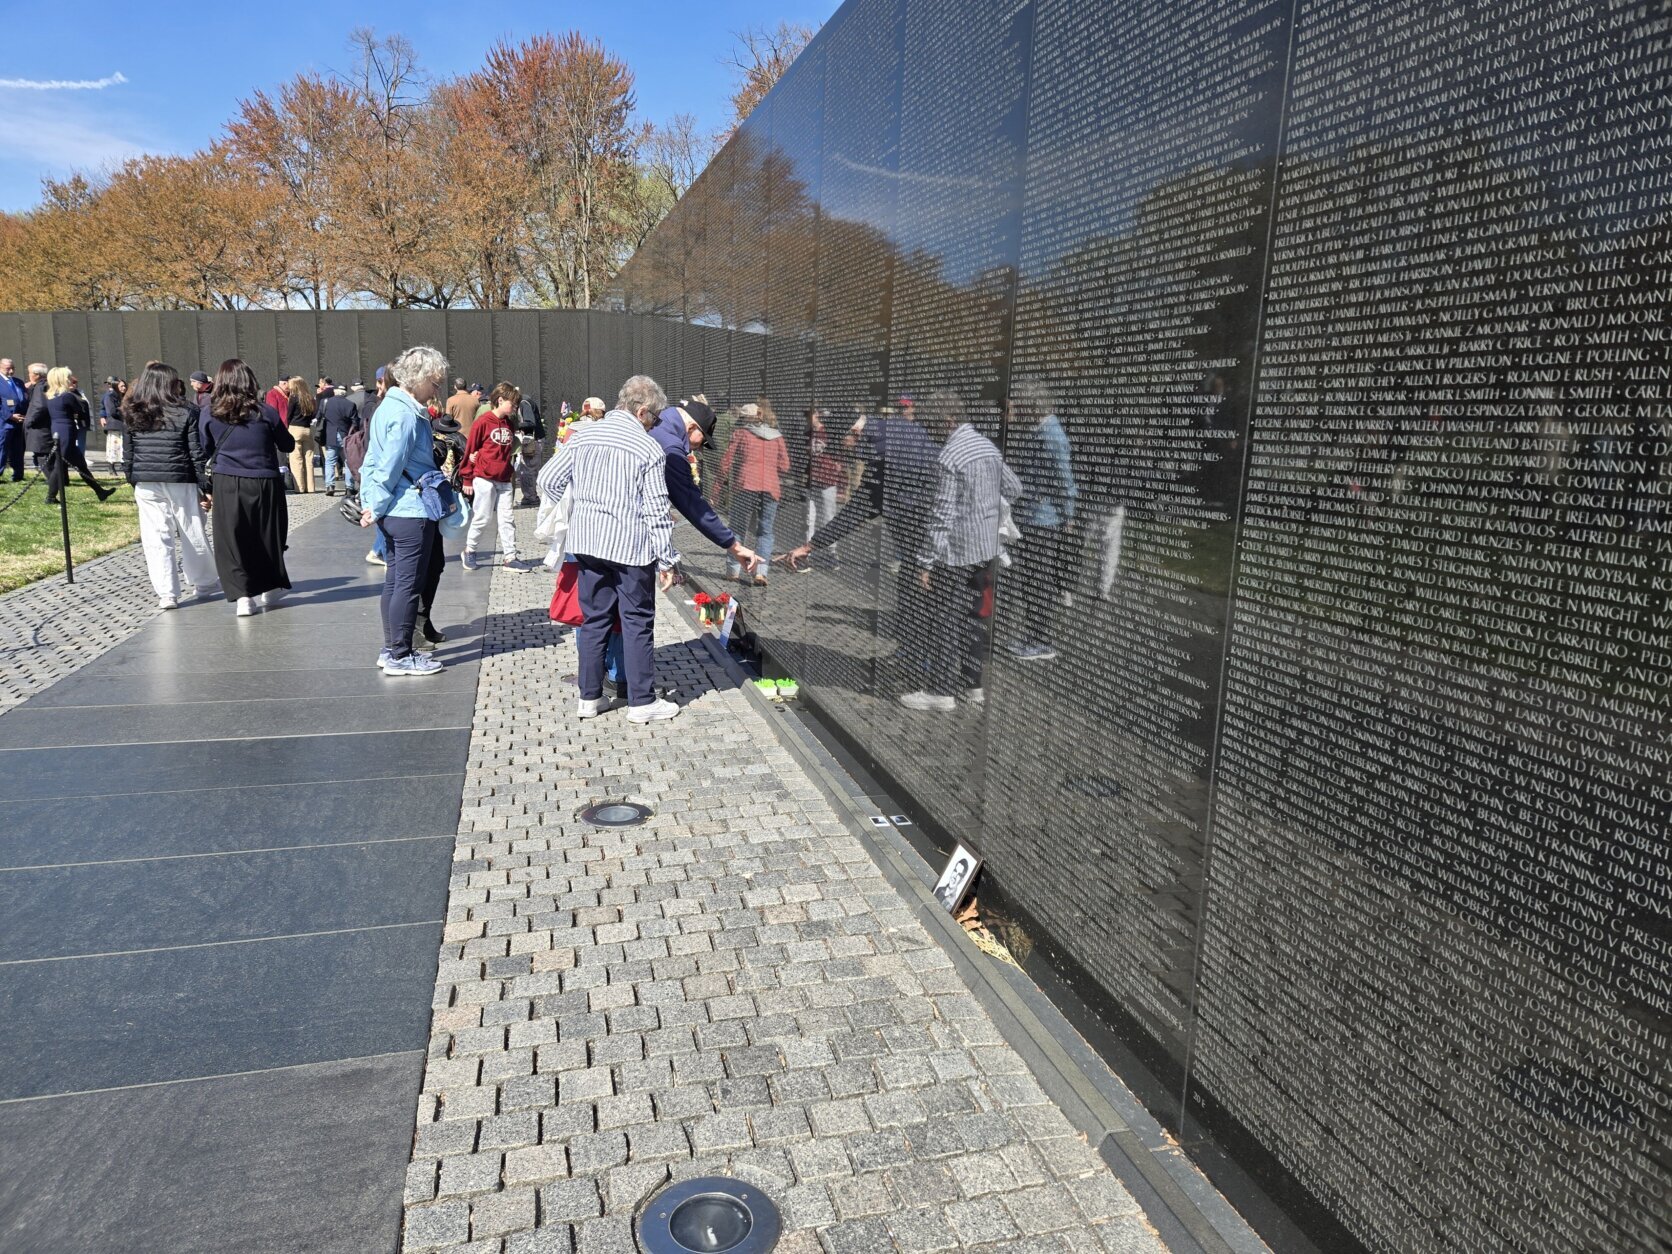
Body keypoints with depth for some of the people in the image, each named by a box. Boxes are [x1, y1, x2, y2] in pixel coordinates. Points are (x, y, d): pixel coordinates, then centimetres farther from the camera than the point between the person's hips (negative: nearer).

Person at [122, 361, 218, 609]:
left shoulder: (134, 416, 4)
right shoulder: (186, 414, -5)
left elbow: (129, 454, 7)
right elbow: (196, 455, -6)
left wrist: (134, 485, 16)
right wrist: (205, 488, -2)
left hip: (146, 485, 2)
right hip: (180, 484, -2)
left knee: (156, 539, 3)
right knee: (193, 536, 10)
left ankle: (166, 593, 1)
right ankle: (206, 583, 24)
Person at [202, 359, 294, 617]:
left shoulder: (210, 414, -1)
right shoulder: (265, 412, -5)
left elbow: (205, 451, 5)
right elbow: (288, 445, 5)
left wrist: (208, 489, 16)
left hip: (226, 486, 0)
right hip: (264, 483, 0)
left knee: (231, 541, 7)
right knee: (267, 537, 15)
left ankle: (242, 595, -1)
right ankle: (269, 589, 28)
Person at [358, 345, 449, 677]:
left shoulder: (389, 406, 14)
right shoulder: (407, 415, -17)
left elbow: (374, 461, 15)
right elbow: (391, 467, -17)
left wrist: (371, 504, 12)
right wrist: (377, 508, -9)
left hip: (393, 512, 10)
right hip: (412, 512, -10)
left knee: (395, 581, 15)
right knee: (409, 585, -2)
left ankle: (392, 649, 24)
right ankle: (400, 657, 5)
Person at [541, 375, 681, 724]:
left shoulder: (582, 435, 5)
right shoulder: (650, 449, -8)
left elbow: (552, 481, 8)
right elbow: (657, 511, -10)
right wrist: (667, 560, -5)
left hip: (587, 540, 5)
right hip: (630, 544, -5)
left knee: (594, 618, 13)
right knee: (638, 622, 5)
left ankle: (590, 697, 18)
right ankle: (642, 701, 10)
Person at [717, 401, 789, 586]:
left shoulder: (740, 434, 5)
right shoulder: (776, 436, 14)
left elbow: (726, 462, 3)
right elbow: (784, 466, 10)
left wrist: (721, 481, 14)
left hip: (745, 486, -2)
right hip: (771, 488, 2)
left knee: (738, 528, 9)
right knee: (765, 531, 7)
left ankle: (734, 569, 8)